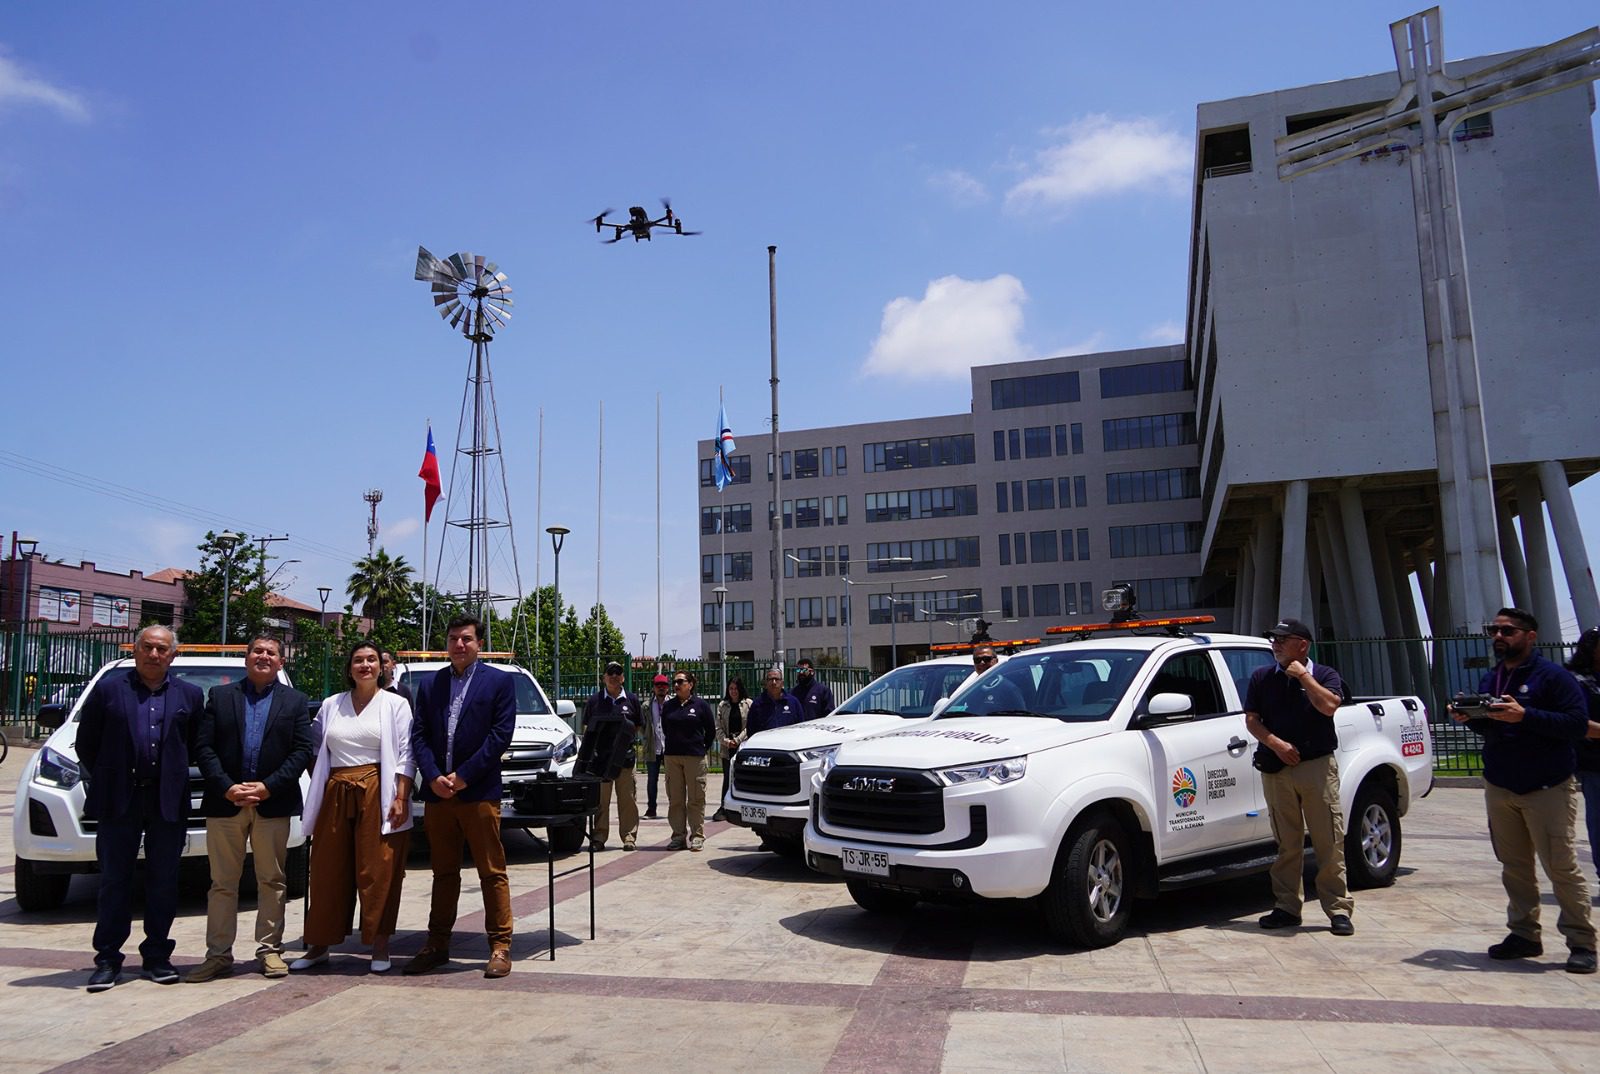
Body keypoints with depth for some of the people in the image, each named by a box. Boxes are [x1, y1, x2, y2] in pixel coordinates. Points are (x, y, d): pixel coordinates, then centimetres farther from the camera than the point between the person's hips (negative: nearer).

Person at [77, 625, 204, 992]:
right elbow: (86, 742, 7)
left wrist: (176, 776, 5)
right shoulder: (108, 688, 3)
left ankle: (156, 957, 17)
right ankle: (108, 959, 13)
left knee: (163, 882, 7)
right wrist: (104, 779, 6)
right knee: (114, 880, 5)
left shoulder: (190, 695, 7)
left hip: (168, 800, 1)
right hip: (119, 799, -1)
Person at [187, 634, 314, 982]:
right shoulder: (219, 696, 9)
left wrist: (268, 787, -11)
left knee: (272, 881, 6)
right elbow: (203, 747, 1)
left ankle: (270, 950, 14)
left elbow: (303, 750, 0)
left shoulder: (294, 701, 8)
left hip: (273, 804, 0)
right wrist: (227, 787, -11)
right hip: (225, 801, 1)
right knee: (222, 883, 6)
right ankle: (218, 954, 13)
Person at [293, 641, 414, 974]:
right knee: (328, 871, 7)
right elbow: (315, 750, 20)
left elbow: (406, 756, -2)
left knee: (378, 872, -1)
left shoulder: (395, 704, 3)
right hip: (336, 795, 3)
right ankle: (319, 945, 19)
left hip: (377, 795, -3)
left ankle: (380, 946, 8)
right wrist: (318, 786, 7)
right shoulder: (331, 705, 13)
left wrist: (401, 799, -10)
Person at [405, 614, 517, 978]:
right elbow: (419, 735, 8)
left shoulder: (499, 681, 1)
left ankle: (500, 947, 6)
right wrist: (433, 777, -7)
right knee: (443, 873, 13)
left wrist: (463, 776, -11)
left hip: (479, 792, -4)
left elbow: (501, 733, -6)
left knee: (492, 873, 0)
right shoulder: (430, 685, 14)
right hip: (437, 794, 4)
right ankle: (437, 944, 21)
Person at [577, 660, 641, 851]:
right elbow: (587, 728, 9)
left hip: (624, 756, 1)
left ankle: (629, 837, 8)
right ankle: (599, 837, 7)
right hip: (599, 755, 0)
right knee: (600, 799, 1)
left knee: (627, 799, 1)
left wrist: (626, 735, 0)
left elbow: (637, 726, 17)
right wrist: (586, 753, -1)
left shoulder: (631, 700, 10)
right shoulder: (594, 700, 8)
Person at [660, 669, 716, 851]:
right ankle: (679, 836, 12)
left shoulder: (701, 705, 0)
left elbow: (711, 730, 7)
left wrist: (702, 748, 8)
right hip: (672, 756, 4)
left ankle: (697, 836, 3)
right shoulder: (668, 706, 8)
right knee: (675, 799, 5)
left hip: (695, 757, -3)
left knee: (696, 798, -2)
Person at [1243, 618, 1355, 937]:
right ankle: (1286, 908, 13)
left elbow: (1329, 706, -15)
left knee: (1329, 841, -4)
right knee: (1286, 844, 7)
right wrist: (1276, 744, -9)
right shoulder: (1262, 677, 11)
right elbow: (1251, 720, 6)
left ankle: (1339, 909, 2)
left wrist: (1303, 675, -10)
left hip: (1318, 766, -2)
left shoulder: (1325, 675, 5)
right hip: (1276, 769, 2)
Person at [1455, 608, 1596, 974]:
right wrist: (1470, 718, 0)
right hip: (1499, 787, 6)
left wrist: (1524, 716, -25)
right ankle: (1524, 934, 17)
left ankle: (1581, 943, 3)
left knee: (1562, 867, -6)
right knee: (1514, 867, 9)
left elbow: (1578, 724, -16)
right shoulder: (1490, 679, 14)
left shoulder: (1553, 676, -7)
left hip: (1547, 788, -6)